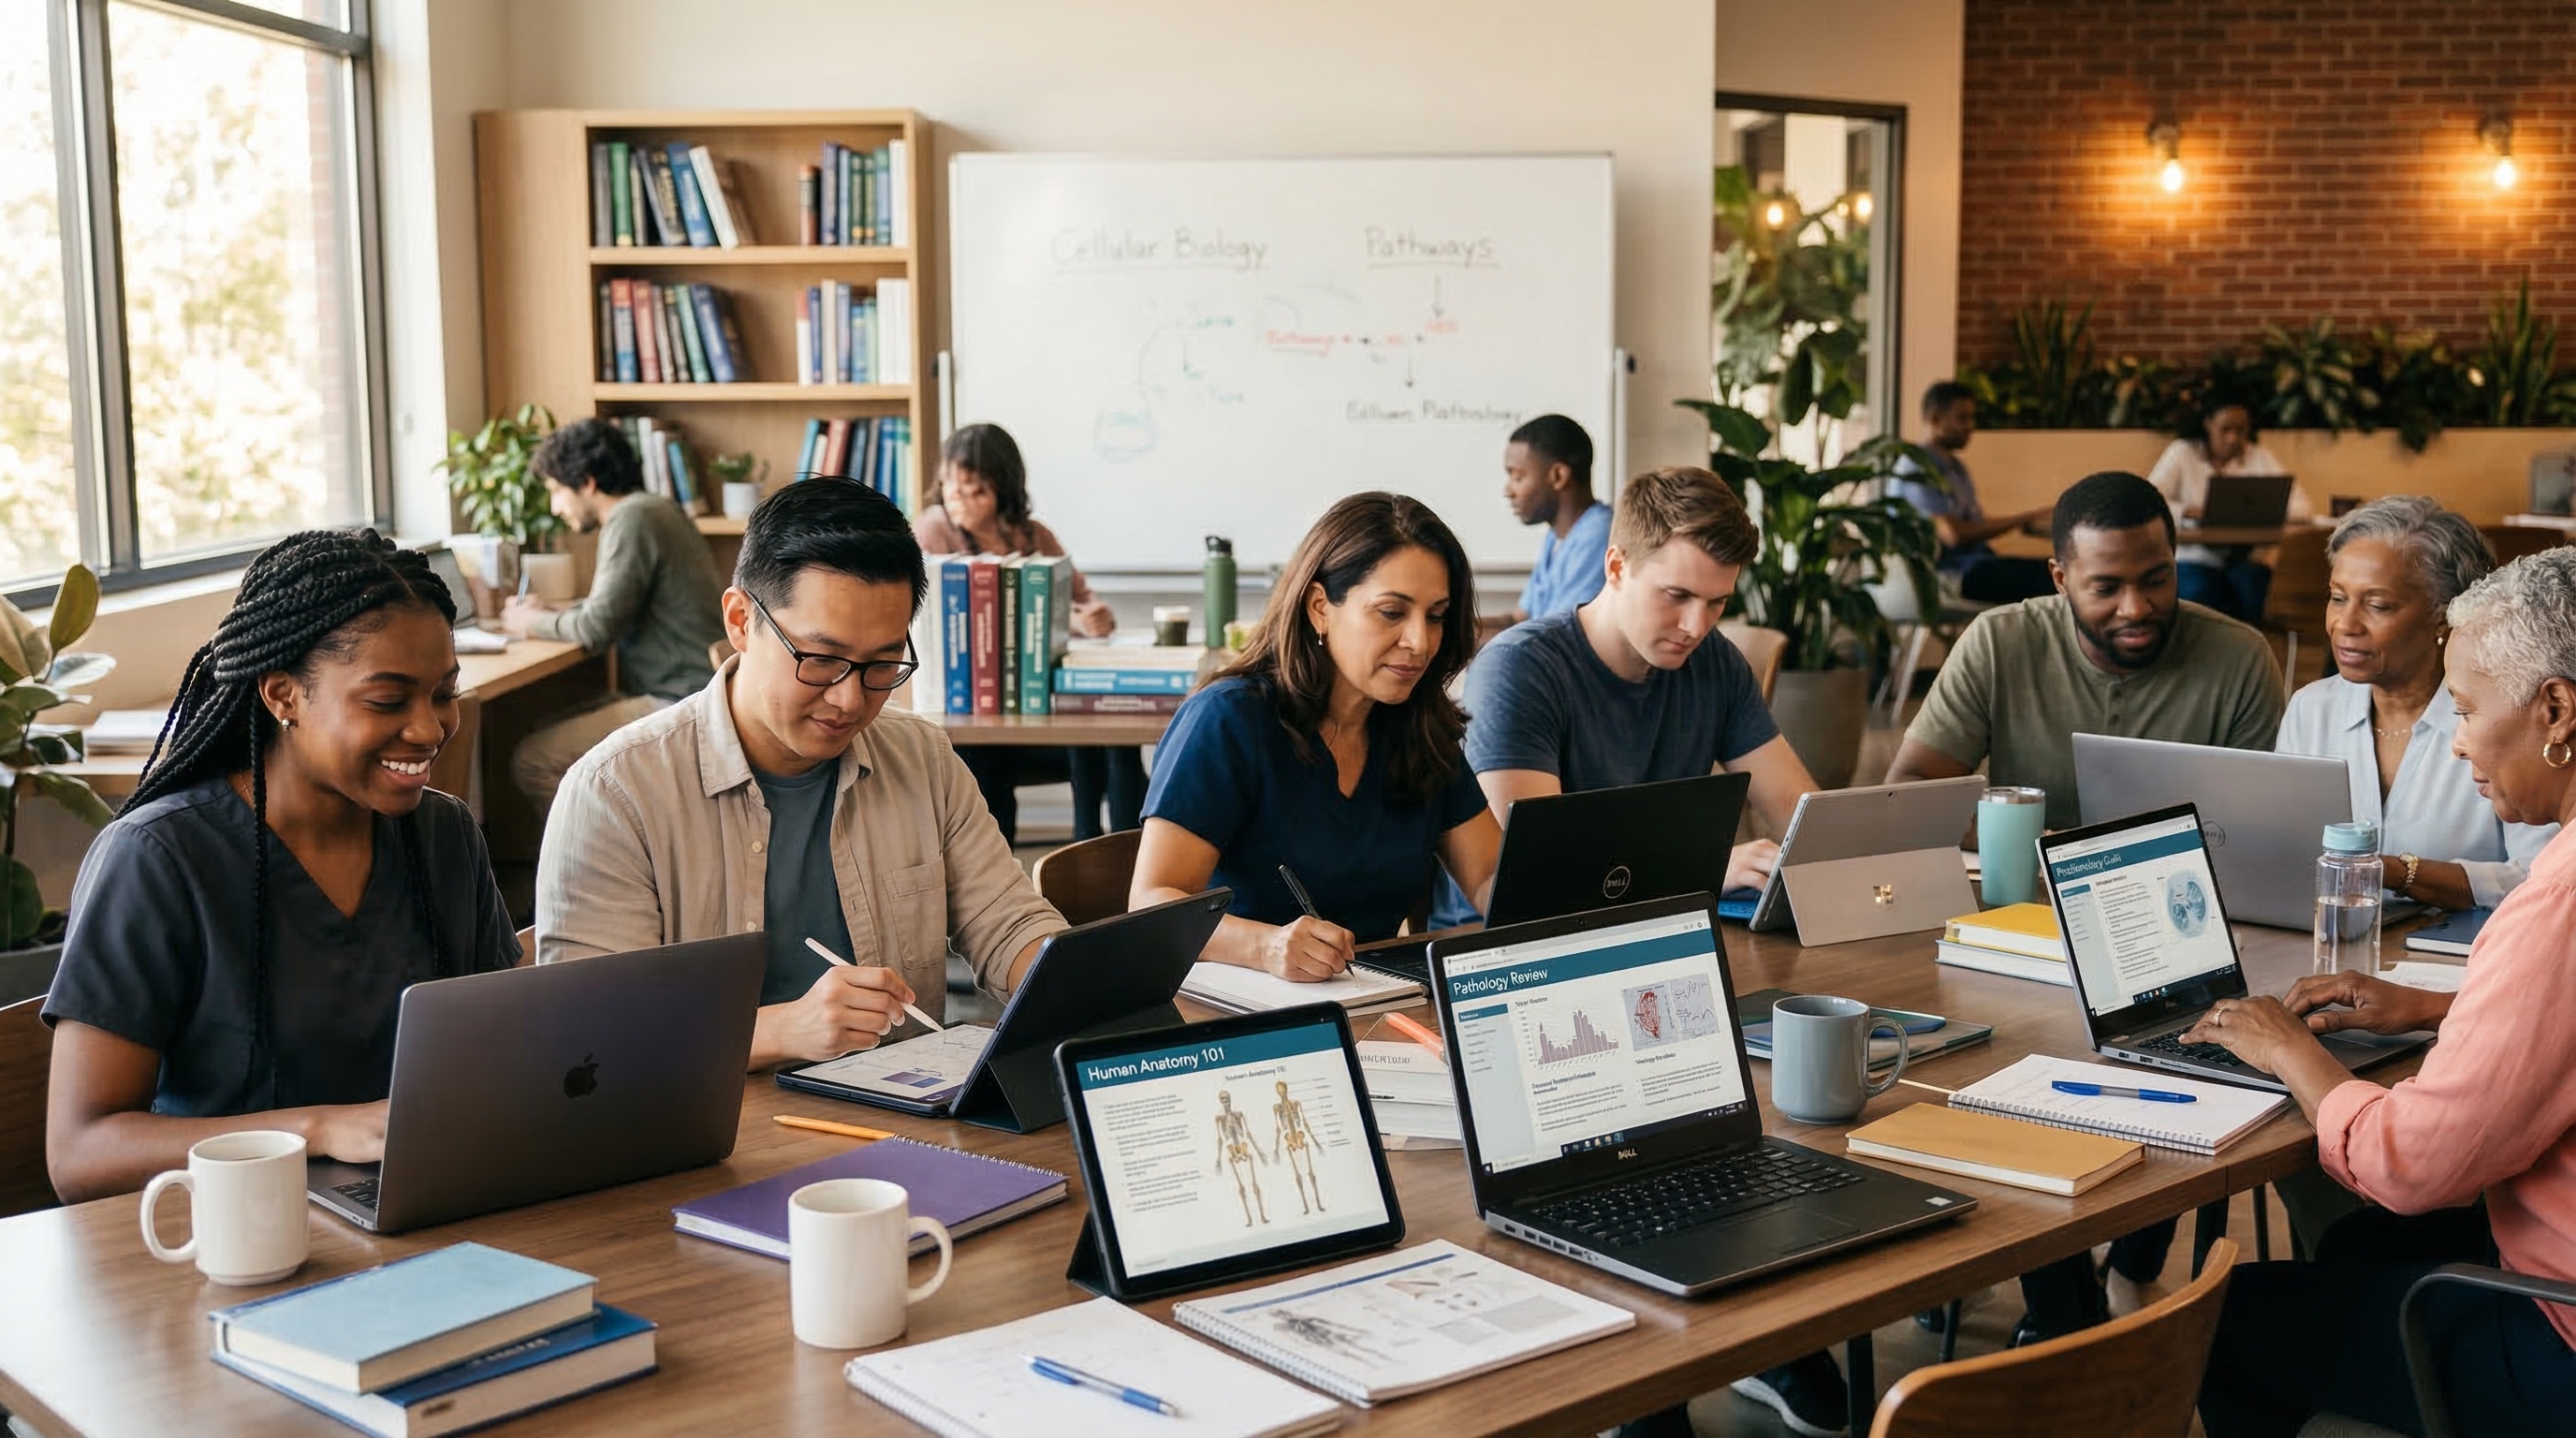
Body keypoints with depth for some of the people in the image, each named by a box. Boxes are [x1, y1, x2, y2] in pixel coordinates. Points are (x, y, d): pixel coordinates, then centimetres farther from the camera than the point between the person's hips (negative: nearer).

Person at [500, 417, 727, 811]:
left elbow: (598, 627, -18)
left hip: (682, 704, -10)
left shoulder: (632, 518, -14)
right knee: (555, 732, 18)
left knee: (532, 761, -11)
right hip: (695, 692, 10)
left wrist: (534, 623, 0)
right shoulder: (653, 509, 15)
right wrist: (551, 613, 14)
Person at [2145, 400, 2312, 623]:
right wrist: (2188, 511, -29)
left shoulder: (2260, 457, 9)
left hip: (2244, 560, 2)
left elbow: (2301, 508, -1)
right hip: (2195, 557, -2)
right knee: (2198, 593, -33)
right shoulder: (2182, 453, 3)